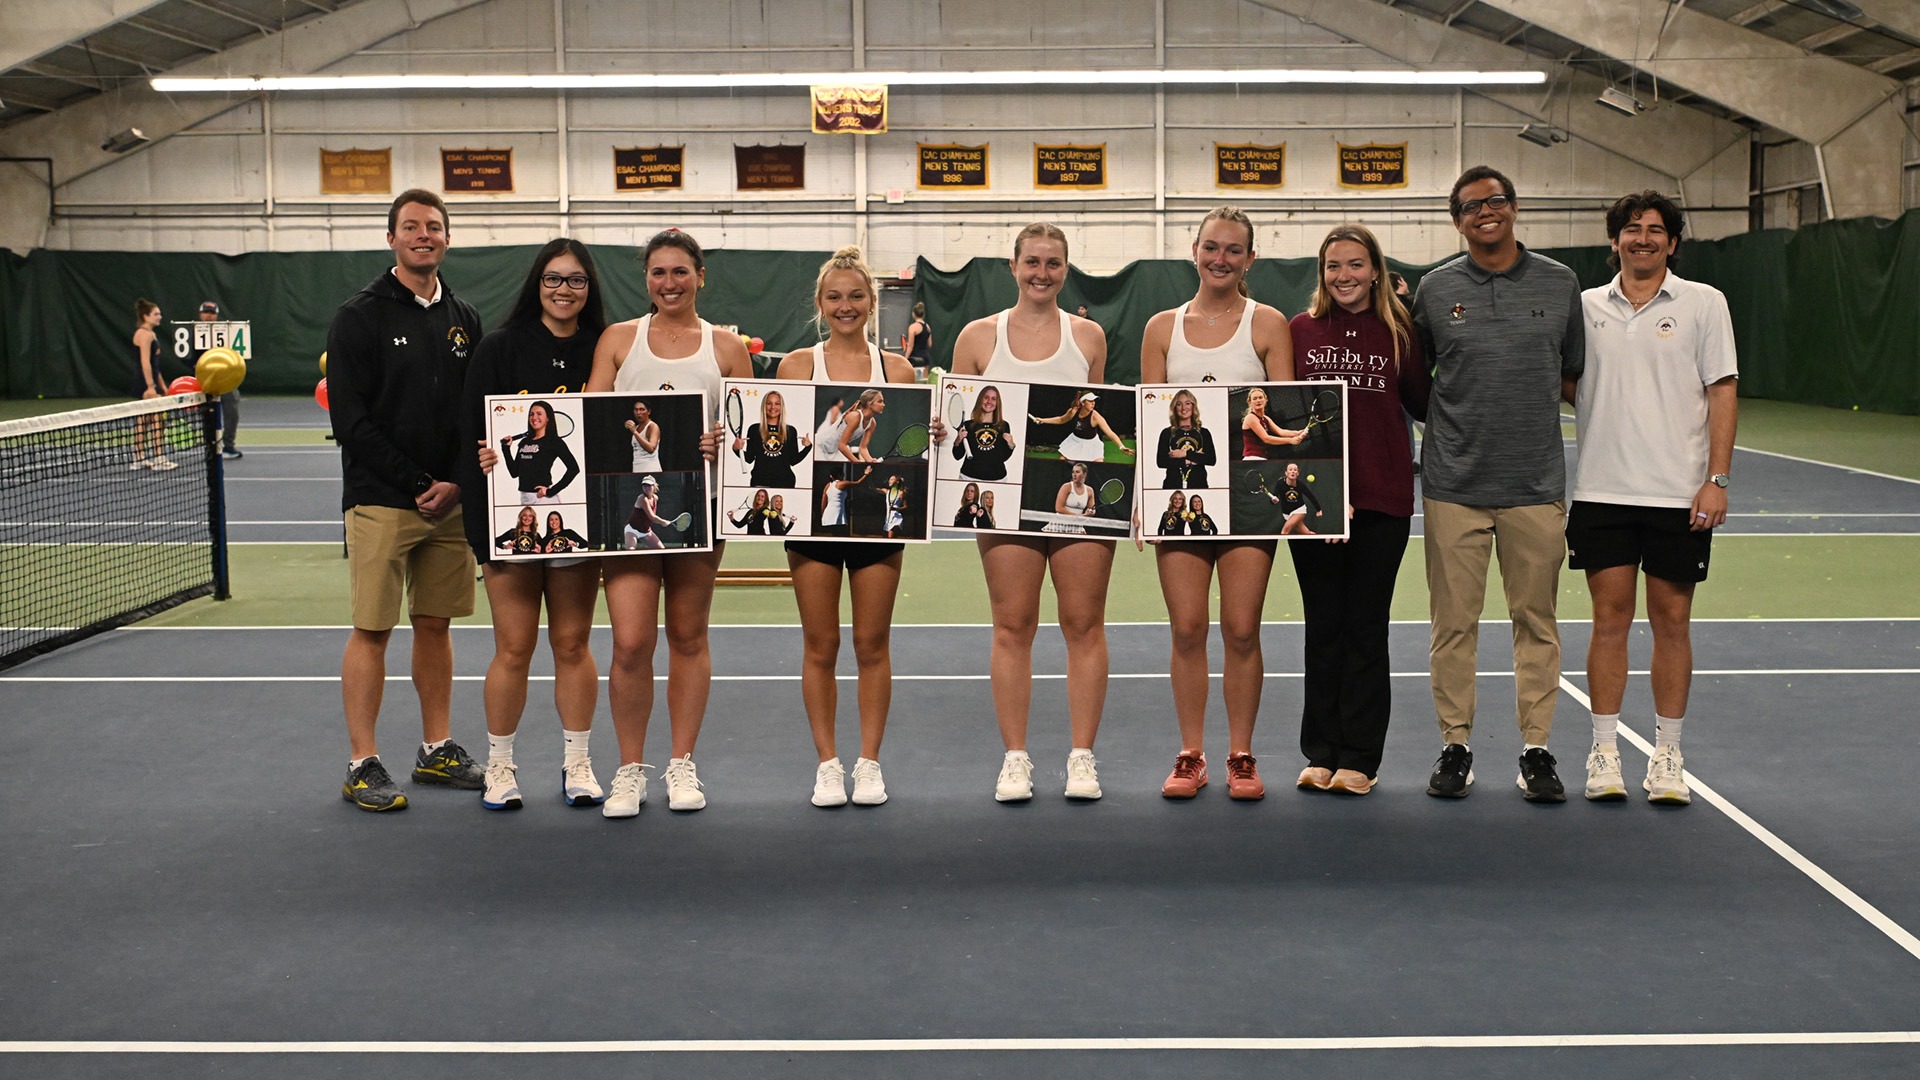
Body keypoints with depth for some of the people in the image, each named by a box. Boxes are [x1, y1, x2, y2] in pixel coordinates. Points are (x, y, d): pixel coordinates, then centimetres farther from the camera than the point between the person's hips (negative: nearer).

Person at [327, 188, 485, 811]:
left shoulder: (463, 319, 11)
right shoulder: (360, 316, -4)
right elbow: (351, 420, -10)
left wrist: (456, 483, -4)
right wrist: (416, 485, -13)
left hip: (450, 501, 5)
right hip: (380, 499, -5)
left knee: (435, 625, 11)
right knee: (372, 630, -2)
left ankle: (437, 750, 21)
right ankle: (362, 765, 4)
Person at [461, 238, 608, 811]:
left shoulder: (602, 351, 5)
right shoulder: (500, 347, 0)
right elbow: (470, 426, -2)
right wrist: (483, 455, -17)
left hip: (577, 518, 2)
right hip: (510, 516, -2)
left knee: (572, 645, 8)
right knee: (513, 648, 2)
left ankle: (577, 765, 20)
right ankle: (500, 767, 16)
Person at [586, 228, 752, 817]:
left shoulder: (726, 347, 9)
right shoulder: (618, 339, 10)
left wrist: (723, 443, -13)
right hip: (628, 503, -1)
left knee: (688, 636, 9)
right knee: (631, 641, -8)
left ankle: (682, 765, 20)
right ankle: (630, 769, 8)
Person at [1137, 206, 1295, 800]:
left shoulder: (1267, 323, 4)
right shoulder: (1162, 327, 11)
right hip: (1181, 485, 2)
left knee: (1241, 630, -1)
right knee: (1187, 629, 1)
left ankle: (1241, 757, 12)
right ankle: (1190, 757, 13)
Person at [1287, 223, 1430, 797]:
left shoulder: (1399, 331, 3)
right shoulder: (1301, 330, 4)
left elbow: (1425, 404, 7)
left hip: (1381, 499, -1)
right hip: (1312, 498, 1)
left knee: (1366, 629, 5)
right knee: (1323, 628, 9)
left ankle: (1359, 759, 13)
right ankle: (1321, 754, 18)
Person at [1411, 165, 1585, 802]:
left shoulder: (1559, 284, 6)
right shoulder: (1435, 289, 4)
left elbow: (1575, 373, 16)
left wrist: (1530, 413, 6)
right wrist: (1451, 426, 7)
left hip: (1536, 485, 1)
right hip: (1453, 484, 0)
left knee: (1536, 620, 5)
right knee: (1454, 621, 3)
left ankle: (1536, 751, 14)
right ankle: (1455, 748, 13)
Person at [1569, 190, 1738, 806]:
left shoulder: (1704, 304, 2)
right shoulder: (1587, 306, 9)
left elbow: (1723, 392, -1)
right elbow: (1564, 385, 17)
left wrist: (1717, 480, -7)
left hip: (1680, 494, -1)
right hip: (1603, 492, 1)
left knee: (1672, 620, 3)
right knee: (1610, 617, 2)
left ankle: (1667, 757, 12)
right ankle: (1604, 752, 10)